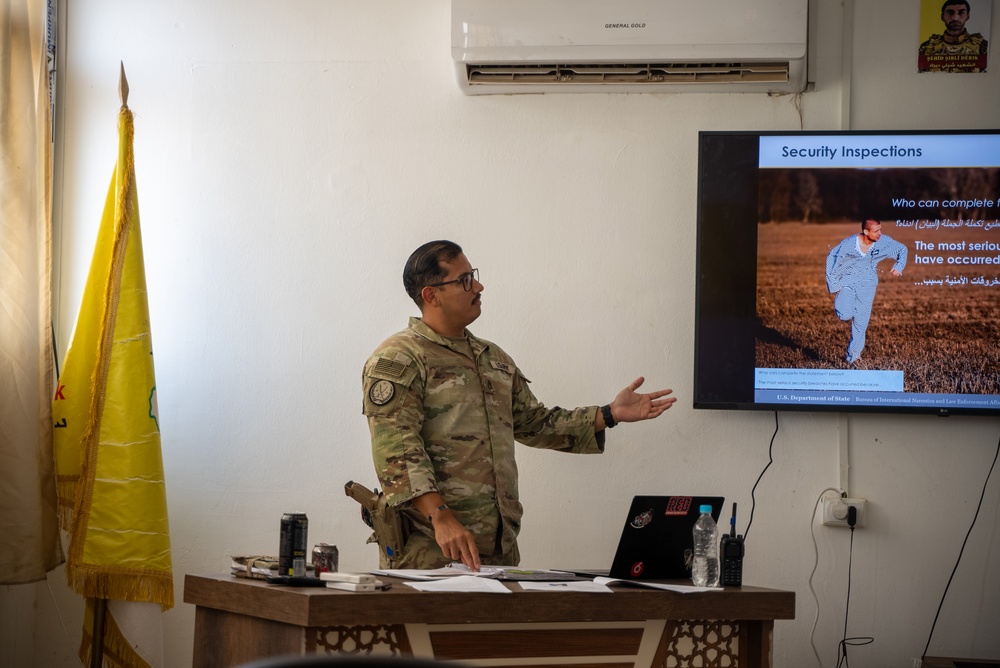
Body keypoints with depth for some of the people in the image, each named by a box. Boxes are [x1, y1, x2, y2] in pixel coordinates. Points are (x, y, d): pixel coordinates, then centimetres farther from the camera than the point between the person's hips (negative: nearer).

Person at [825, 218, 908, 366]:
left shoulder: (884, 242, -11)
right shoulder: (849, 244, -20)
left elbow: (902, 249, 7)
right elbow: (831, 259, -7)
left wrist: (899, 266, -12)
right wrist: (834, 286, -7)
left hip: (867, 284, 3)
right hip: (846, 281, -3)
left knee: (861, 324, 1)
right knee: (845, 315, -22)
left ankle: (853, 357, 16)